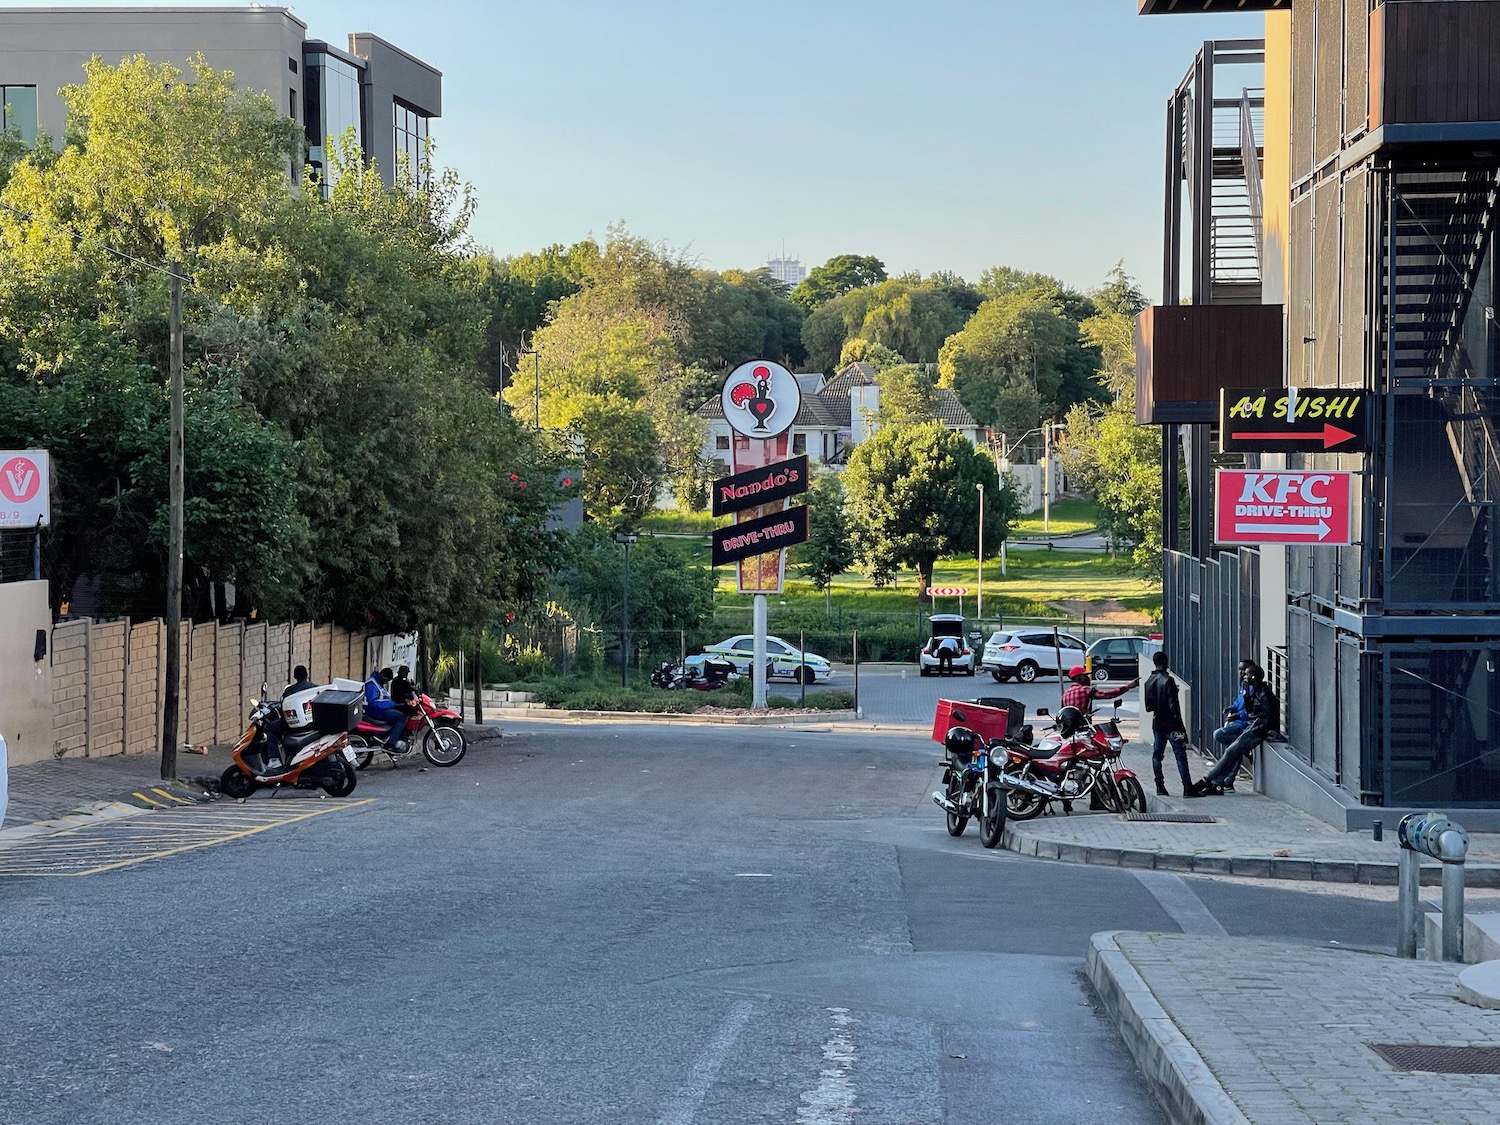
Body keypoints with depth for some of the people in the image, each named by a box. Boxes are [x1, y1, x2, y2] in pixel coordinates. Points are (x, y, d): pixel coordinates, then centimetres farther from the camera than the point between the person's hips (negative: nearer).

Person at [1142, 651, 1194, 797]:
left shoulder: (1149, 681, 7)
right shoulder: (1168, 680, -13)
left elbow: (1148, 706, 11)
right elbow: (1173, 704, -16)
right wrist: (1180, 725, -13)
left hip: (1157, 724, 6)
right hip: (1171, 724, -6)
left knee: (1157, 755, 11)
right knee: (1180, 755, -6)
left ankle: (1160, 787, 8)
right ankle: (1187, 788, -12)